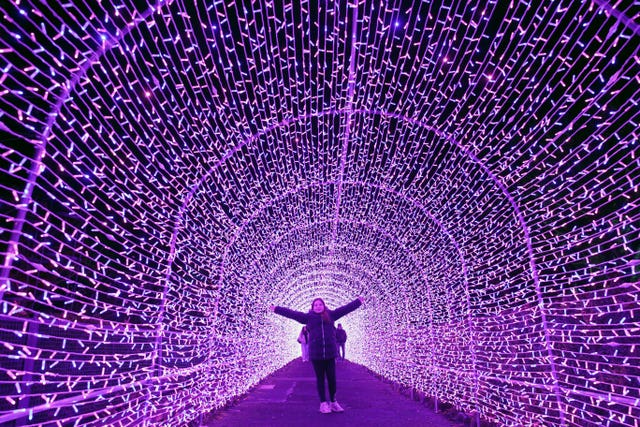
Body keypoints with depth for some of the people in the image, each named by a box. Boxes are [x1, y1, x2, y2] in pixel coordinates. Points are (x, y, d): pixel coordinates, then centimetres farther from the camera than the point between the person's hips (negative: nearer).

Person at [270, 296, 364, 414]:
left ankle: (333, 402, 24)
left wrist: (358, 301, 8)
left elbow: (345, 308, 8)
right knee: (320, 379, 7)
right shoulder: (308, 317, 3)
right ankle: (323, 403, 20)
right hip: (316, 354, -1)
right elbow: (292, 313, 2)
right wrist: (277, 309, 1)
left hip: (330, 353, 1)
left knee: (332, 379, 7)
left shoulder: (330, 315, 6)